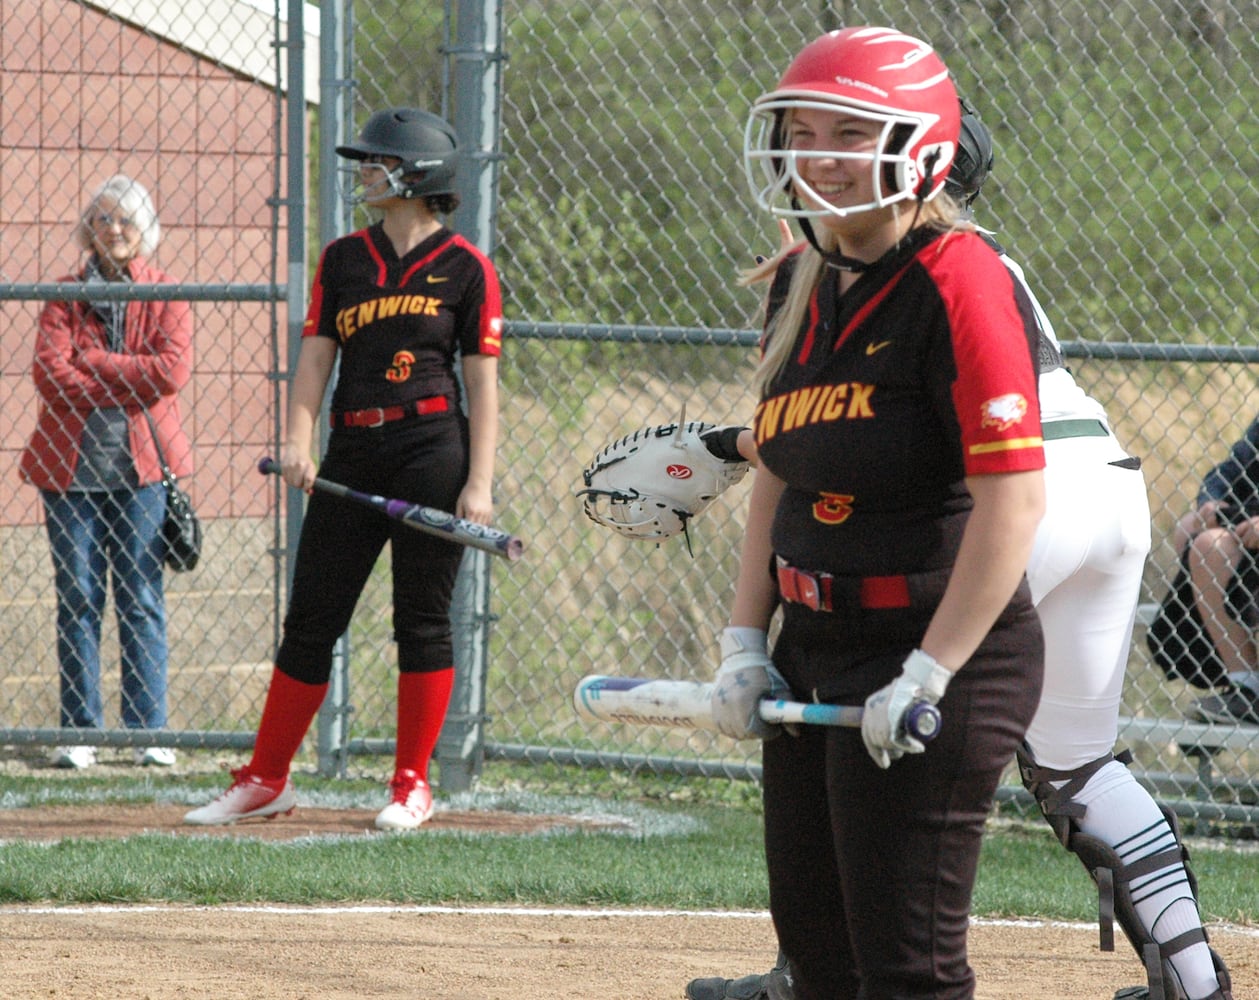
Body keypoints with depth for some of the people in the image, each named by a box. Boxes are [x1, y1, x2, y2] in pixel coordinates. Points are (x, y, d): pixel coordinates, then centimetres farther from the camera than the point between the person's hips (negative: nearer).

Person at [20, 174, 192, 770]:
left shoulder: (166, 296, 8)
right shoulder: (65, 295, 10)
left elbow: (173, 370, -8)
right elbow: (48, 370, -4)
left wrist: (91, 362, -7)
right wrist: (125, 385, -10)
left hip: (142, 468, -1)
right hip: (70, 465, 1)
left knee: (141, 602, -2)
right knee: (77, 602, 0)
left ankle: (148, 734, 1)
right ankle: (79, 735, 2)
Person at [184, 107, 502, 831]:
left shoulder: (465, 268, 0)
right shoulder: (343, 260, 13)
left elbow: (483, 384, -1)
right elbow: (316, 357, 8)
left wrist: (480, 481, -9)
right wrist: (298, 441, -7)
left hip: (432, 451, -4)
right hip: (353, 454, 4)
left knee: (423, 619, 0)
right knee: (312, 617, 5)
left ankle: (413, 785, 8)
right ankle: (266, 781, 11)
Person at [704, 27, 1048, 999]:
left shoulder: (960, 283, -17)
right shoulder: (801, 286, 10)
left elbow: (1012, 499, -22)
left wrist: (927, 676, -22)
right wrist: (746, 642, 12)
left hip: (942, 658, -9)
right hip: (815, 655, 9)